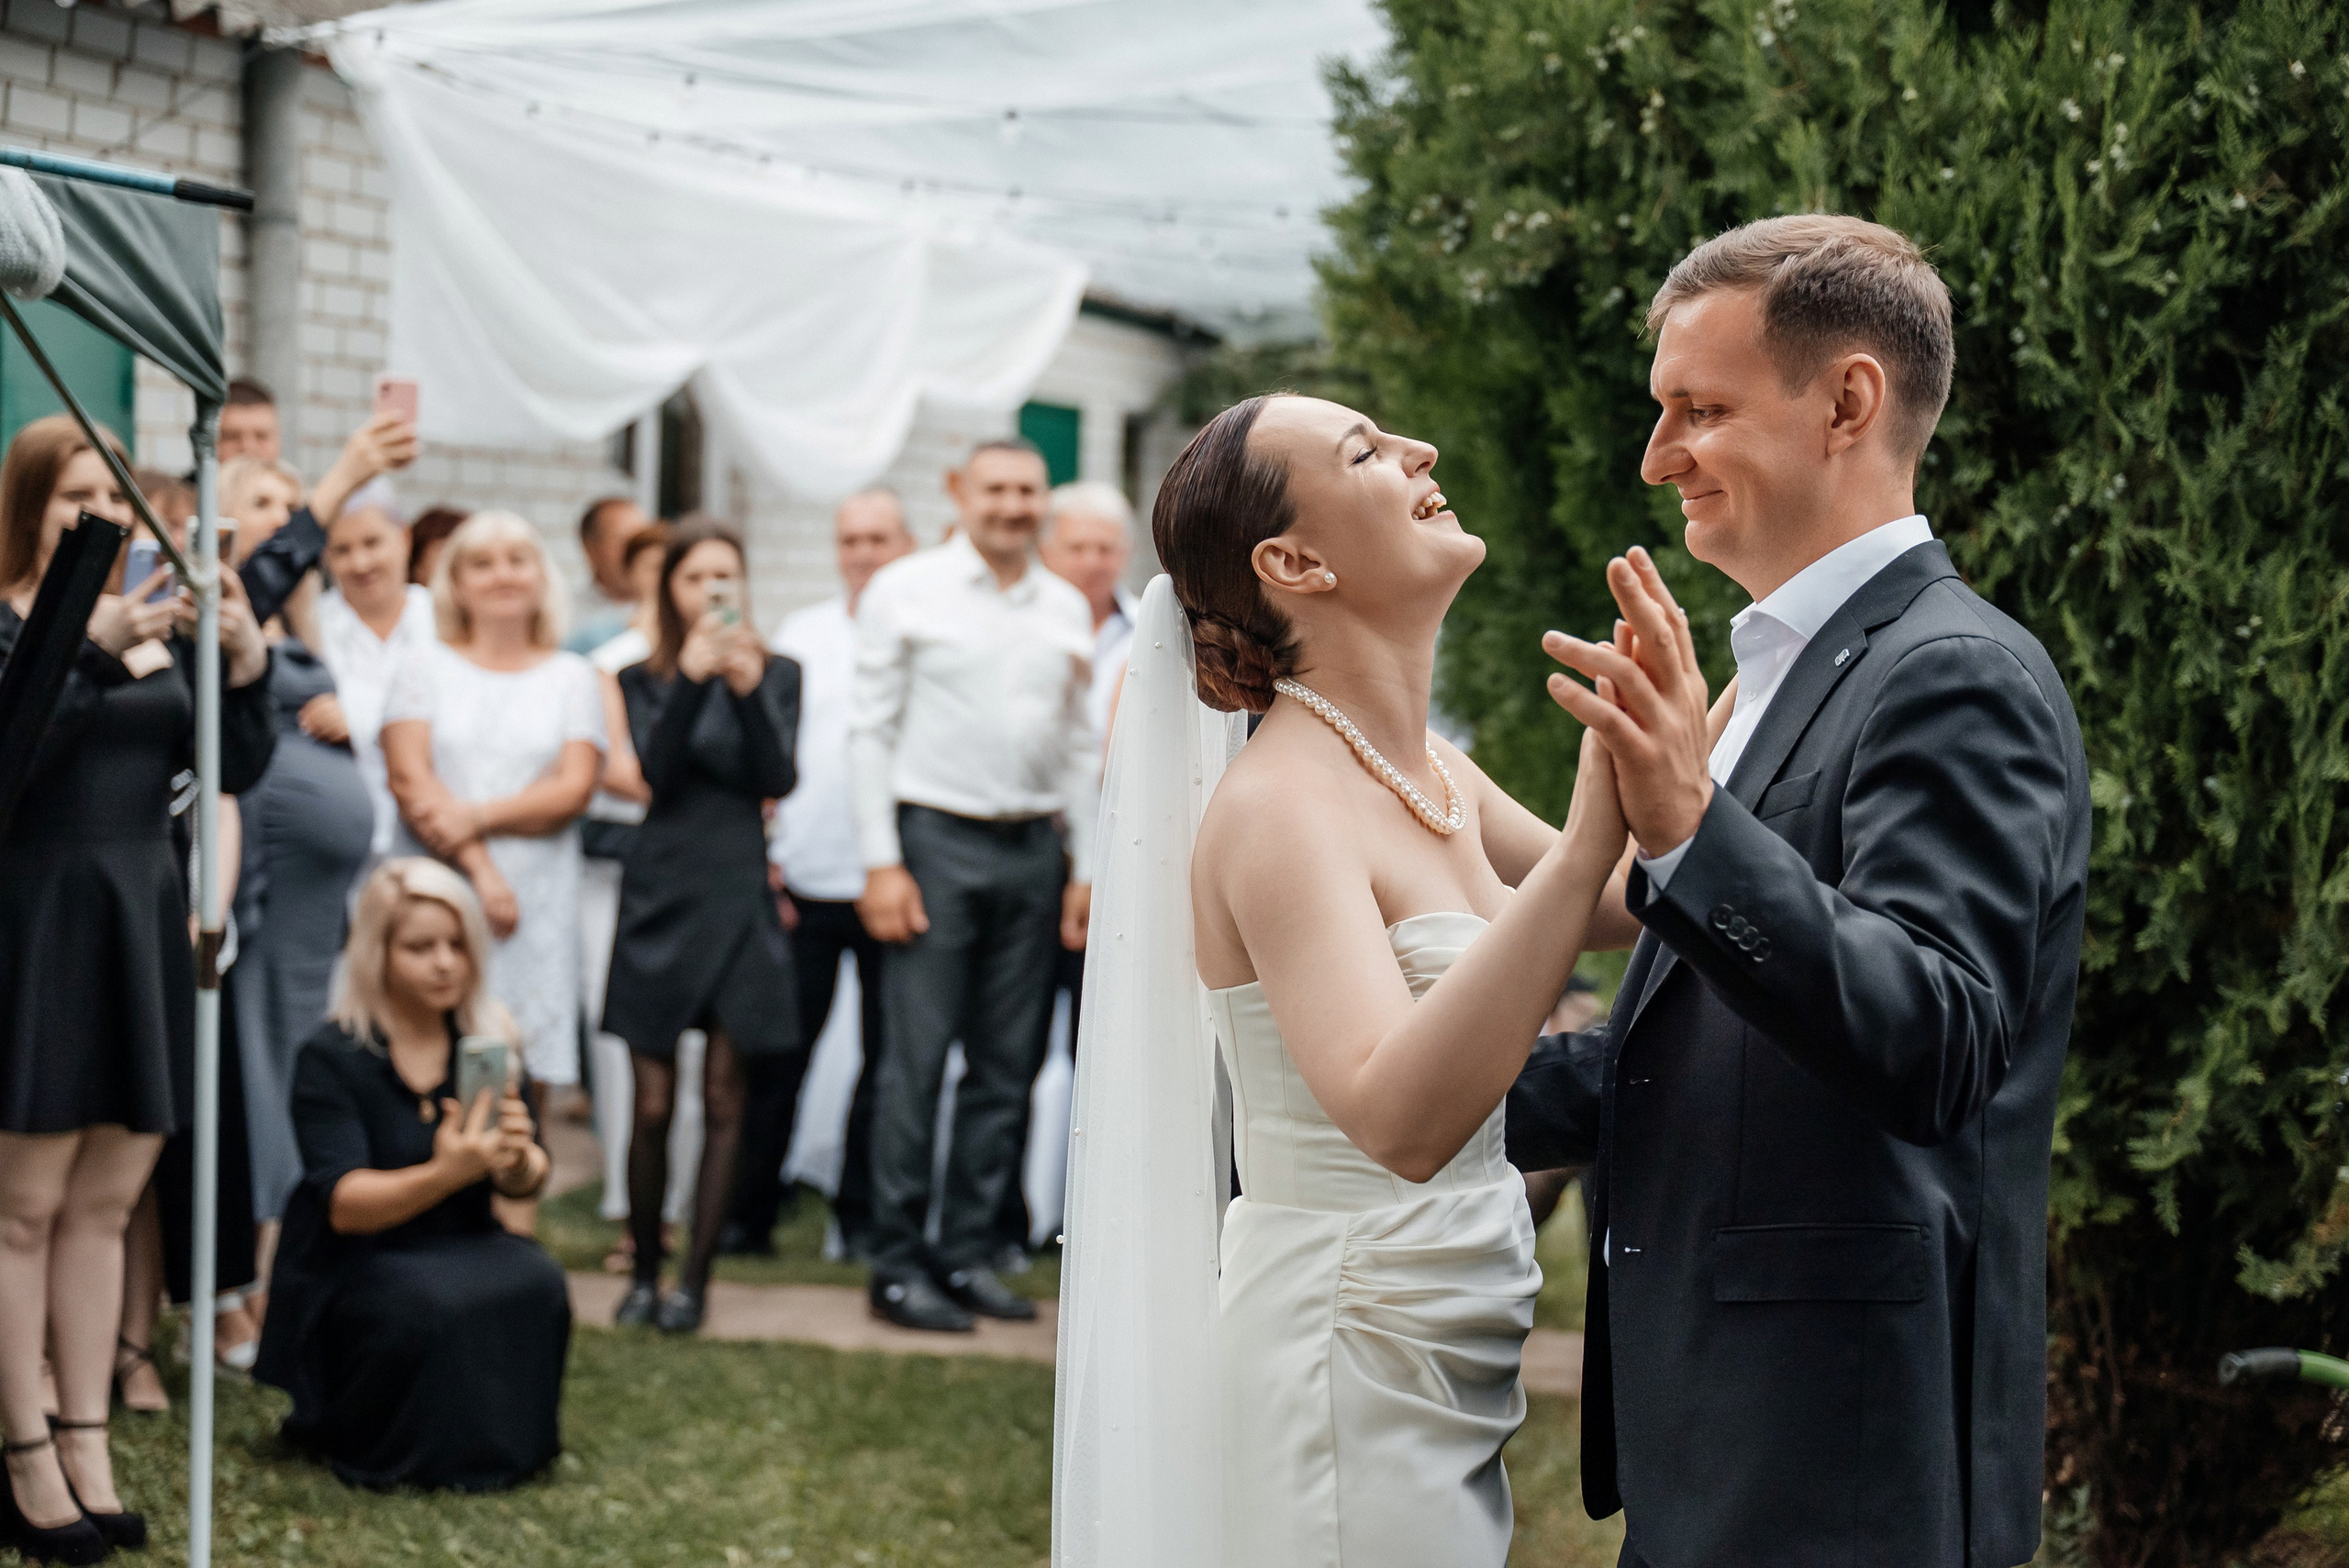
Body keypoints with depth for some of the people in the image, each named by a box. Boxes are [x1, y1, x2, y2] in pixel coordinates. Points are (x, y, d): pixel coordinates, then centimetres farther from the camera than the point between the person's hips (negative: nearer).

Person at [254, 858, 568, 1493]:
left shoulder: (487, 1042, 2)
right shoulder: (332, 1058, -12)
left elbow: (526, 1182, 0)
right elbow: (342, 1205, -21)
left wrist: (517, 1160, -27)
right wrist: (443, 1176, -40)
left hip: (461, 1251, 4)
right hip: (349, 1270, -4)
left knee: (533, 1282, -27)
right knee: (428, 1302, -35)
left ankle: (504, 1441, -3)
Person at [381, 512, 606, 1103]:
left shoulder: (573, 678, 13)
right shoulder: (425, 670, 10)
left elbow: (574, 788, 1)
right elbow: (409, 778, -1)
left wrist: (478, 816, -13)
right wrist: (479, 868, -12)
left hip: (538, 904, 1)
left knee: (526, 1079, -5)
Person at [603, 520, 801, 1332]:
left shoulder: (775, 673, 7)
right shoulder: (645, 679, 7)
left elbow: (777, 779, -6)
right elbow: (657, 769, -9)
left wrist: (749, 687, -19)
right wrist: (692, 676, -20)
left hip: (737, 893, 0)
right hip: (660, 892, 0)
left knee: (722, 1097, 0)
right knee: (652, 1102, -1)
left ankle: (695, 1278, 6)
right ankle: (644, 1273, 12)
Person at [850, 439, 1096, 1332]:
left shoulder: (1067, 609, 13)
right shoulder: (907, 591, 0)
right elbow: (871, 729, -2)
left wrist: (1086, 868, 11)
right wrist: (881, 863, -9)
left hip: (1033, 851, 5)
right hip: (937, 841, -5)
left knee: (1006, 1070, 6)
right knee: (916, 1063, -6)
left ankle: (968, 1254, 14)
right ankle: (898, 1264, -1)